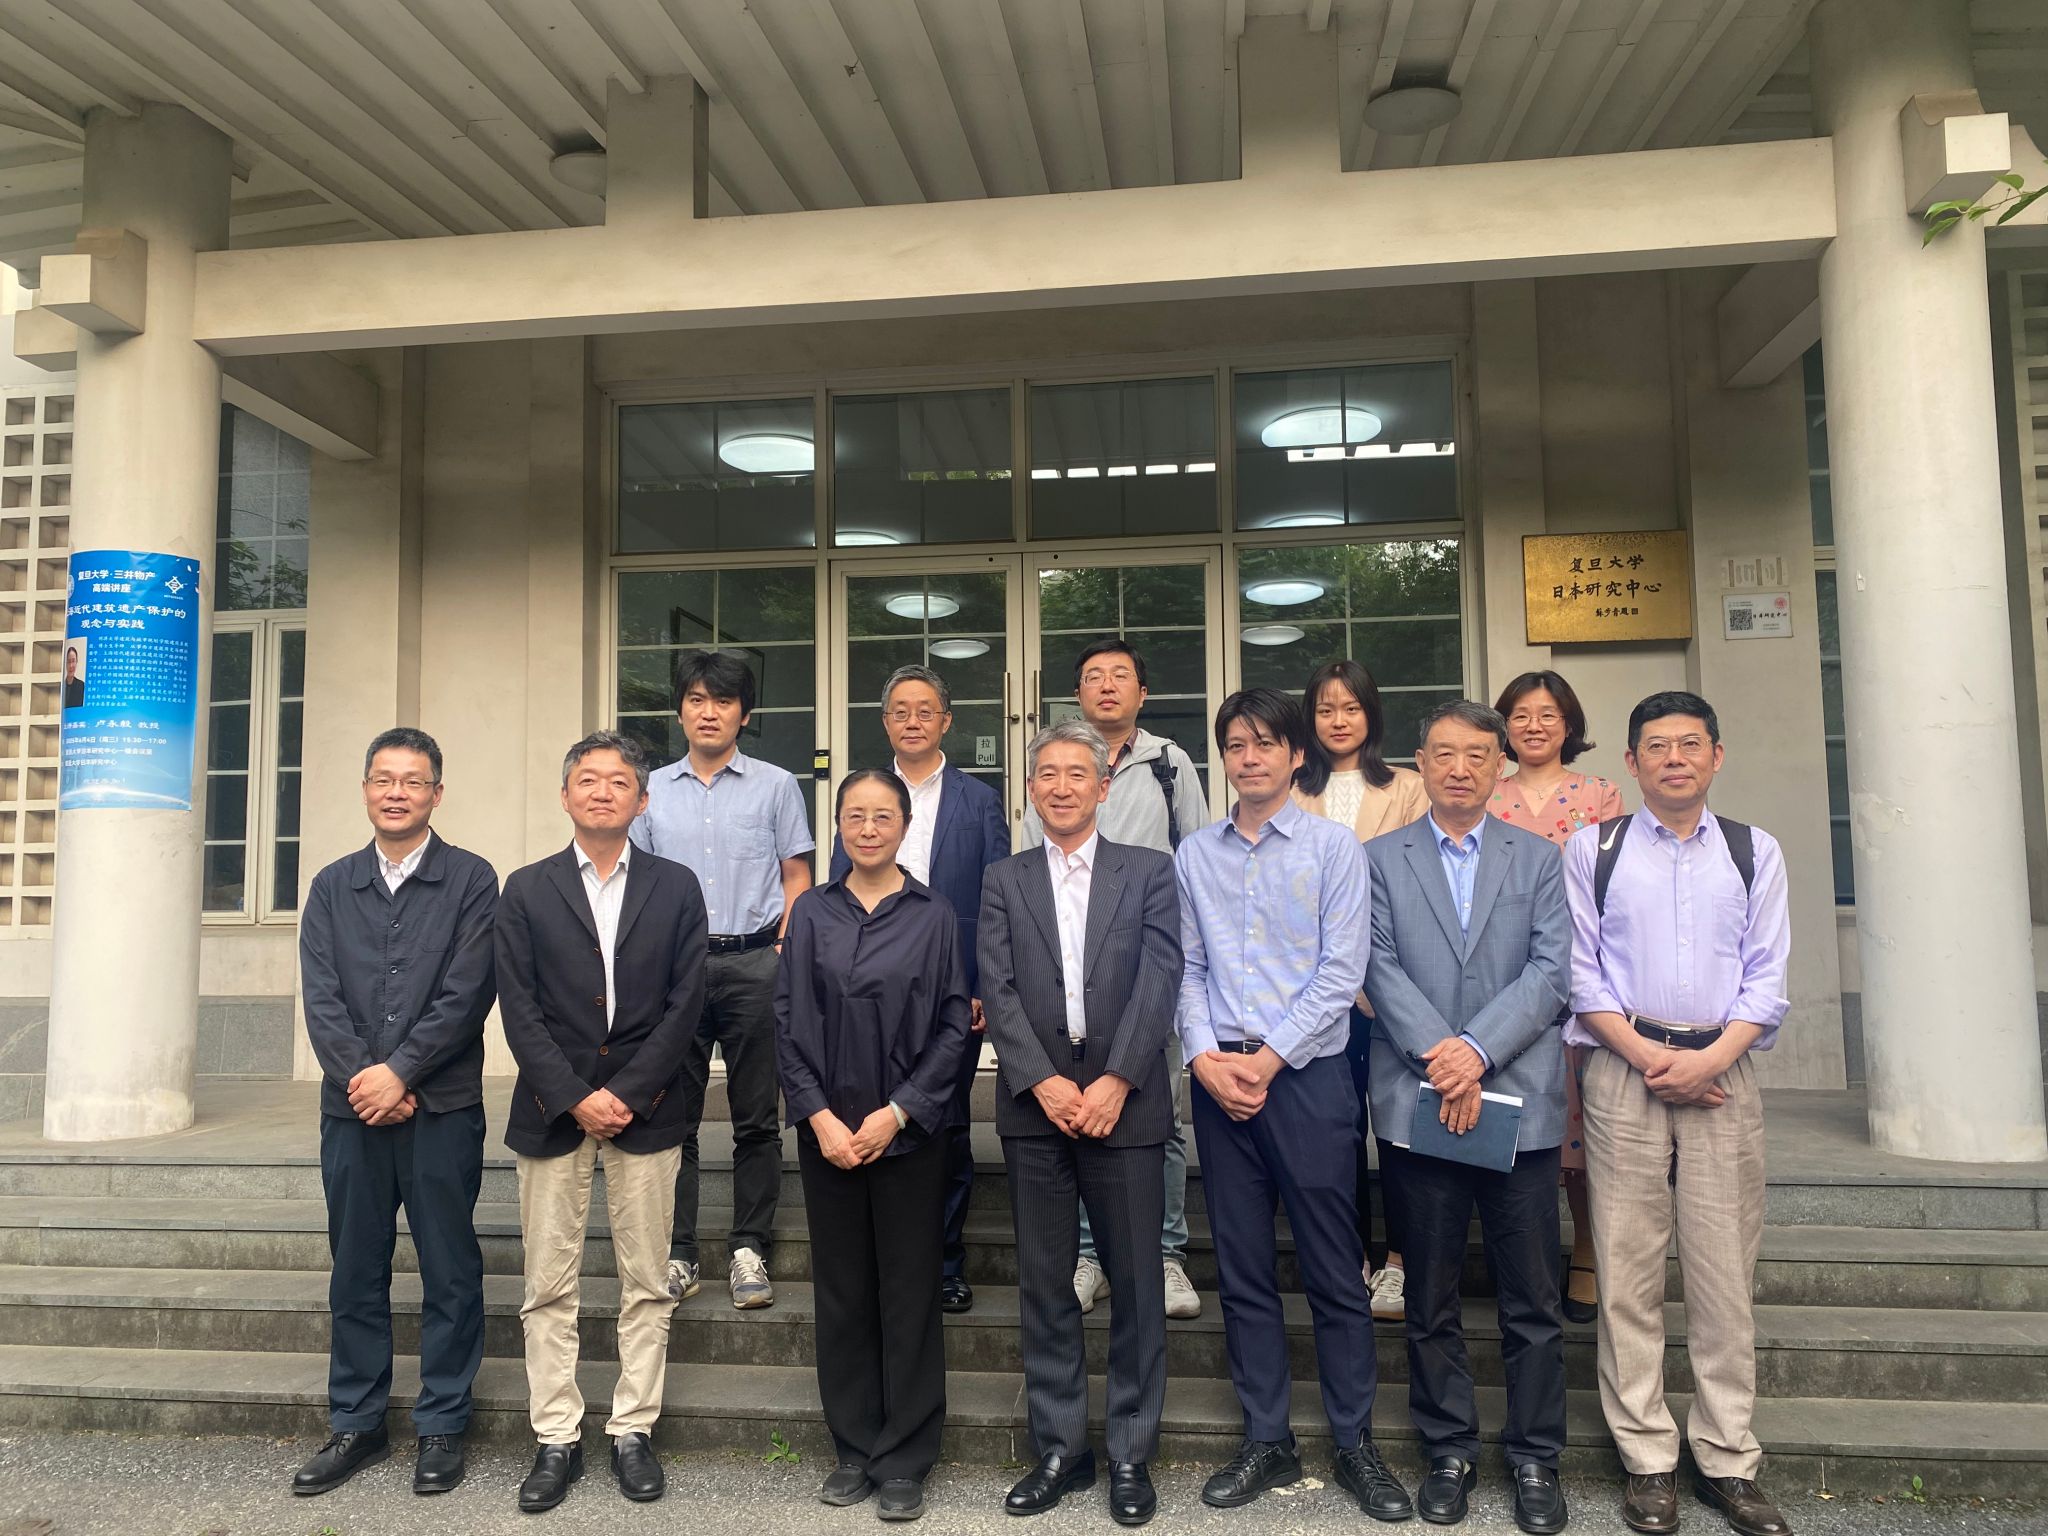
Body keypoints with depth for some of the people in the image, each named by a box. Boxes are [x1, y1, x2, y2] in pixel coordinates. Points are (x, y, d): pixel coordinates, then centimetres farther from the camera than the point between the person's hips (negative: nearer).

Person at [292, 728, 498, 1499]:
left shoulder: (471, 880, -2)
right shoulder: (332, 886, 10)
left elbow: (467, 995, -9)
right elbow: (321, 1000, 2)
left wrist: (399, 1073, -14)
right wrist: (362, 1079, -10)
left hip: (442, 1108, -3)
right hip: (352, 1108, 4)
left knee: (449, 1273, 5)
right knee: (356, 1272, 12)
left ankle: (441, 1427, 18)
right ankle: (356, 1424, 26)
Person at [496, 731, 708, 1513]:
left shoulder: (676, 887, 4)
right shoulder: (527, 890, 4)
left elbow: (685, 1002, -2)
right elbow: (519, 1009, -2)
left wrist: (625, 1093, -10)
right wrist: (575, 1097, -11)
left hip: (646, 1109, 0)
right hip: (552, 1111, 0)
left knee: (645, 1286, 6)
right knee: (549, 1288, 6)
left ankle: (633, 1432, 19)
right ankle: (557, 1439, 18)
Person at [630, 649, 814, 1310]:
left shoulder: (776, 786, 6)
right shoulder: (652, 791, 12)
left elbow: (796, 876, 6)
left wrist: (787, 950, -7)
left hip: (753, 962, -1)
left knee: (756, 1117, 4)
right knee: (672, 1114, 4)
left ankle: (748, 1249, 15)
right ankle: (676, 1251, 14)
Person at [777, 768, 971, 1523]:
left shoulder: (934, 915, -1)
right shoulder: (811, 912, 3)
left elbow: (954, 1026, -2)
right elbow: (788, 1022, 1)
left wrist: (897, 1113, -10)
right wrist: (821, 1117, -8)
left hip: (908, 1130, -1)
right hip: (827, 1130, 2)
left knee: (908, 1294, 5)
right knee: (841, 1292, 10)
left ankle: (905, 1460, 18)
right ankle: (854, 1449, 24)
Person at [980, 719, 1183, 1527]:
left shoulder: (1150, 872, 5)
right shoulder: (1004, 881, 9)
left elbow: (1159, 978, -5)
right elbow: (997, 990, 0)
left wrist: (1115, 1081, -14)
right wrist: (1045, 1082, -12)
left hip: (1125, 1105, -1)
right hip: (1035, 1107, 1)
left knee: (1136, 1285, 5)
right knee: (1045, 1286, 9)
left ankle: (1131, 1453, 20)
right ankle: (1060, 1448, 22)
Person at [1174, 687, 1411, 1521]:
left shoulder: (1333, 847, -1)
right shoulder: (1194, 855, 9)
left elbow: (1341, 971, -7)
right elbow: (1188, 968, 8)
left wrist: (1268, 1059, -11)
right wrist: (1204, 1056, -7)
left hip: (1307, 1075, -3)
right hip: (1220, 1078, 3)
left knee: (1335, 1271, 4)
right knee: (1242, 1269, 10)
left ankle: (1355, 1444, 19)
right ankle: (1266, 1440, 23)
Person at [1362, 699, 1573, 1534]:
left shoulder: (1540, 859, 9)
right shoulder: (1379, 859, 8)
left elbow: (1550, 970, -1)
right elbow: (1380, 968, -2)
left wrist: (1477, 1050, -14)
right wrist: (1437, 1054, -15)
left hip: (1520, 1102, 0)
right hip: (1416, 1103, 0)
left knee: (1533, 1299, 6)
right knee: (1431, 1299, 9)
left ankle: (1535, 1458, 21)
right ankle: (1449, 1453, 23)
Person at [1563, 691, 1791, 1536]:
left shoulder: (1755, 852, 10)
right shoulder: (1592, 849, 6)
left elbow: (1768, 976, 4)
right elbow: (1580, 969, 2)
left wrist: (1708, 1058, -10)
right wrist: (1645, 1055, -9)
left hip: (1723, 1070, 1)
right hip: (1624, 1070, -1)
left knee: (1725, 1273, 4)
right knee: (1628, 1274, 1)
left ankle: (1727, 1461, 15)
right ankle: (1648, 1461, 11)